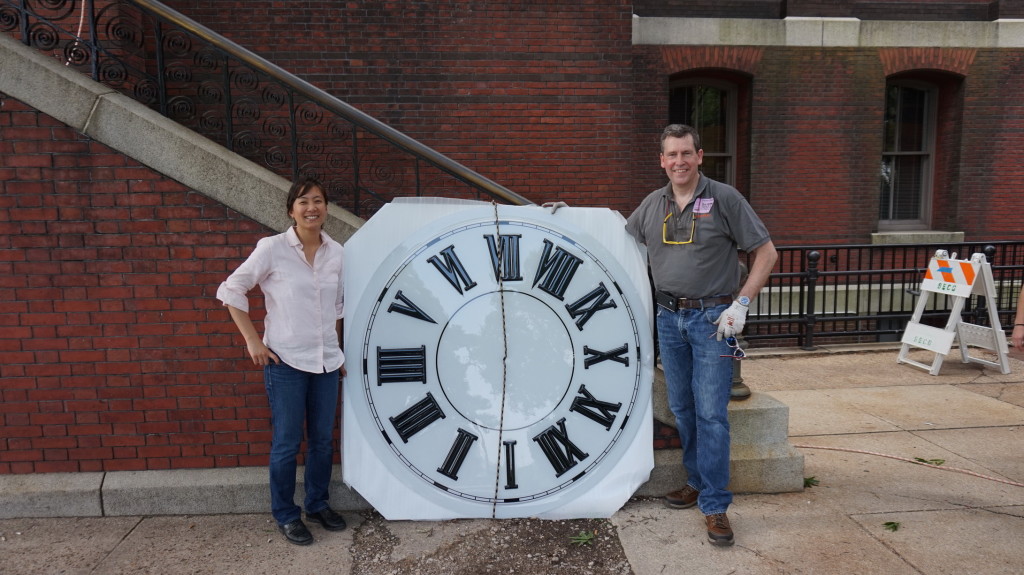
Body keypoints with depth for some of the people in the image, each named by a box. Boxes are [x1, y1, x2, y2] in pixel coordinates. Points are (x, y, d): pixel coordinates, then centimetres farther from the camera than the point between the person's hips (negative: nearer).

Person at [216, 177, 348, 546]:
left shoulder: (336, 252, 4)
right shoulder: (272, 248, -9)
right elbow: (231, 290, -4)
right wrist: (253, 340, -8)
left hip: (327, 361, 4)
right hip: (286, 361, -4)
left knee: (323, 438, 13)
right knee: (287, 442, 5)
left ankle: (318, 504, 32)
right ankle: (285, 515, 23)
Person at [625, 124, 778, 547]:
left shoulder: (724, 198, -5)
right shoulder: (652, 205, 8)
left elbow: (766, 252, -4)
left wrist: (741, 304, -11)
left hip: (712, 317, -4)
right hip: (669, 318, 5)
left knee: (710, 412, -5)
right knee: (682, 408, 13)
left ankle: (714, 506, 5)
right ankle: (697, 481, 30)